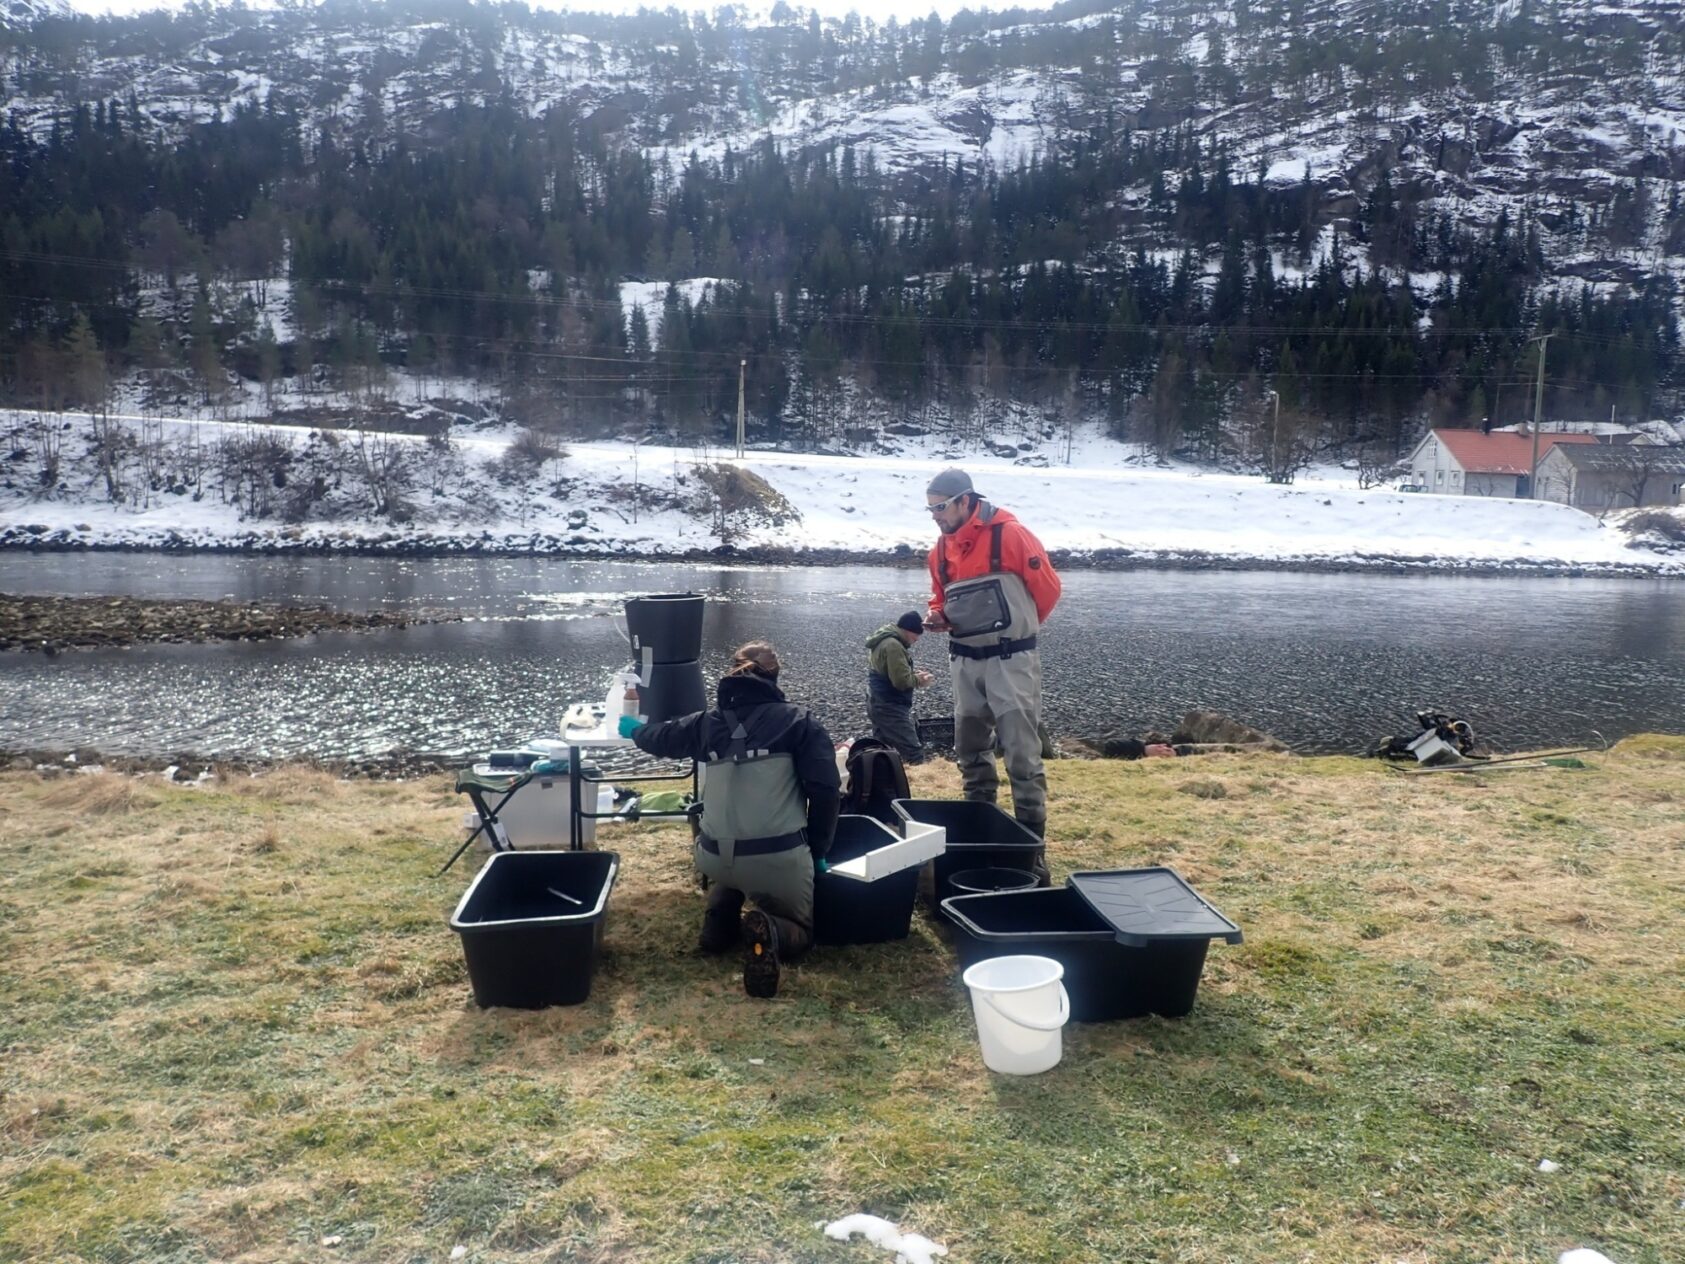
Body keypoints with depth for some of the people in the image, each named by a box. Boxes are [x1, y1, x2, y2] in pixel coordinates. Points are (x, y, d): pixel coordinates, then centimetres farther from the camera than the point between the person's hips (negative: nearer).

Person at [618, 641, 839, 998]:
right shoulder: (799, 720, -1)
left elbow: (662, 737, 29)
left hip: (715, 858, 4)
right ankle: (769, 931, -14)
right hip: (780, 859, -4)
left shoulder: (708, 722, 9)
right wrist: (817, 850, 6)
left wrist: (634, 729, 52)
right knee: (798, 931, 21)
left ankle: (720, 919, 15)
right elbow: (824, 790, -8)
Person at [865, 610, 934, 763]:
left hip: (879, 704, 11)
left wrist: (913, 672, 7)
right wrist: (919, 680, -5)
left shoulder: (883, 640, 14)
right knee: (914, 754, -13)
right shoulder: (893, 645, -20)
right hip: (889, 707, -11)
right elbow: (902, 681, -23)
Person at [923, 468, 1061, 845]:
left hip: (1010, 660, -7)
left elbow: (1047, 587, -6)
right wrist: (939, 618, -3)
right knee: (969, 748, 15)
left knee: (1021, 751, -4)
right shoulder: (941, 549, 6)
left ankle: (1031, 831, 3)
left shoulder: (1009, 534, -14)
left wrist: (1016, 626, 8)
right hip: (965, 661, 7)